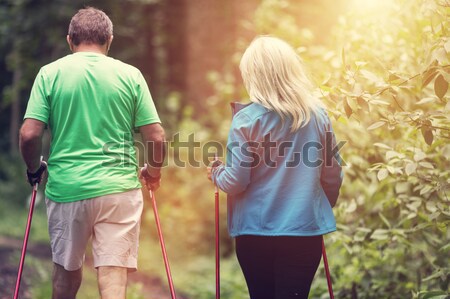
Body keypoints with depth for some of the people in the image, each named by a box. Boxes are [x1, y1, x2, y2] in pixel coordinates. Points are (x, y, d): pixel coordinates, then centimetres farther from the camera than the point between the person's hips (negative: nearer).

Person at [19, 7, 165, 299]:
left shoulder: (50, 73, 1)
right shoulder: (131, 75, 2)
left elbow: (29, 134, -6)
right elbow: (156, 138, -1)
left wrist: (34, 169, 14)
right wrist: (154, 172, 18)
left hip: (66, 188, 1)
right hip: (119, 188, -1)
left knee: (67, 269, 21)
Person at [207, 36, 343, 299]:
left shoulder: (247, 119, -9)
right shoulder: (318, 115, 1)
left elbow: (236, 181, -9)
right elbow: (333, 176, 7)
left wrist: (216, 173, 12)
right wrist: (323, 207, 25)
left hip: (256, 230, -1)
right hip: (305, 228, 2)